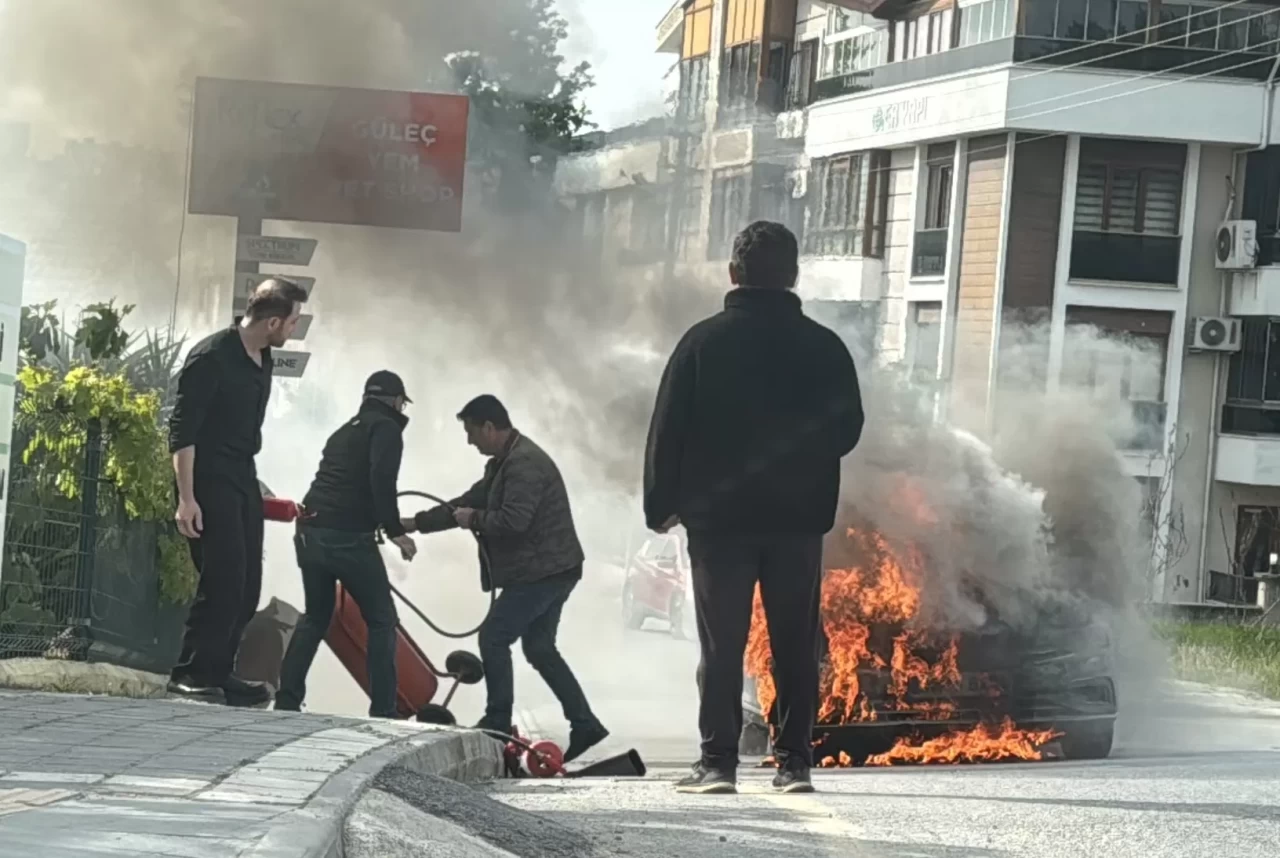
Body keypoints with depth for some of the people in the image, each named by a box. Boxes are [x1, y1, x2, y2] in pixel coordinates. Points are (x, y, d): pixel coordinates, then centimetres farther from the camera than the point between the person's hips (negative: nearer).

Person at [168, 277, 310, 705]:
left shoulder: (262, 360, 9)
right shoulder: (211, 357, -17)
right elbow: (181, 430, -18)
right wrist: (186, 498, -23)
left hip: (243, 480, 9)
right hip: (209, 481, -9)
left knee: (246, 586, 7)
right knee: (223, 581, -14)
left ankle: (217, 673, 14)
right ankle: (189, 673, -7)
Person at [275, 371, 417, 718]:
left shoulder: (345, 431, 25)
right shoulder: (386, 428, 0)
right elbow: (381, 480, -16)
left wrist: (388, 523, 39)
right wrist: (395, 531, -12)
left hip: (310, 532, 7)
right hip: (348, 538, -7)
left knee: (315, 617, 20)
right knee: (382, 621, 3)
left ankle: (287, 701, 13)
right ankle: (382, 711, -3)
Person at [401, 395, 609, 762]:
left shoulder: (524, 463, -19)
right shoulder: (504, 463, 16)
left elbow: (513, 520, -29)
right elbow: (468, 502, 23)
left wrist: (474, 519, -12)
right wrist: (416, 523, 20)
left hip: (543, 571, -11)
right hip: (547, 571, 11)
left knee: (493, 637, -5)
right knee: (539, 648, 13)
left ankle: (498, 723, 1)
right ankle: (584, 724, 10)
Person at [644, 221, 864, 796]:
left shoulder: (704, 341, -5)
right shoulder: (824, 347, 0)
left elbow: (668, 429, -5)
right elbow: (848, 430, 7)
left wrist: (662, 505, 3)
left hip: (719, 517, -1)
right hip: (800, 518, 2)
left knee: (721, 646, 2)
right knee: (795, 646, 8)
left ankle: (717, 763, -2)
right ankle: (795, 761, 6)